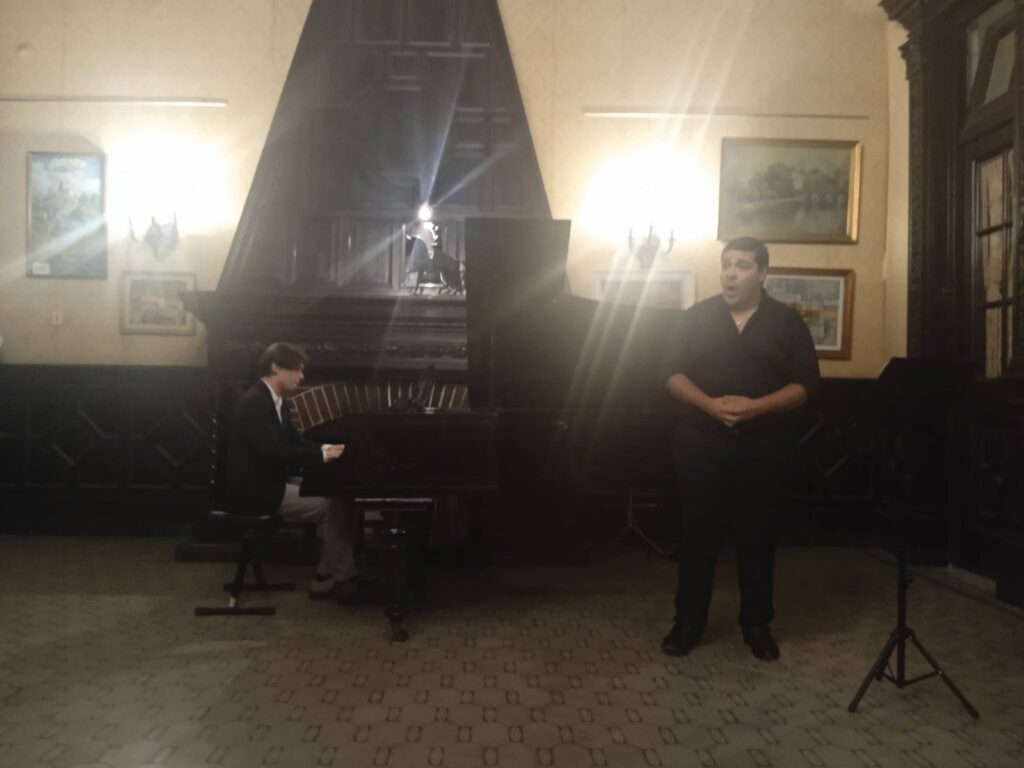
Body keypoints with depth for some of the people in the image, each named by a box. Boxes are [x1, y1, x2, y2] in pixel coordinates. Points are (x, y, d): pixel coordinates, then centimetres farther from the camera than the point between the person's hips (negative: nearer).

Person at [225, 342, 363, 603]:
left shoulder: (277, 401, 11)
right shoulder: (254, 402, -20)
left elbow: (294, 441, 17)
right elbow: (274, 453, -29)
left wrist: (324, 448, -2)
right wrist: (322, 454, -23)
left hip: (272, 480, 10)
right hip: (256, 490, -10)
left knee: (334, 494, -4)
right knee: (334, 506, -16)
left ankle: (328, 577, 0)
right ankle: (338, 579, -2)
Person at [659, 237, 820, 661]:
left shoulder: (787, 322, 3)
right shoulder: (697, 316, 4)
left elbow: (806, 384, -3)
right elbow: (672, 372, -1)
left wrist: (756, 407, -18)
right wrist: (709, 404, -18)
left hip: (762, 448, 0)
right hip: (700, 443, 0)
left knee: (757, 535, 8)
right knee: (698, 533, 5)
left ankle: (757, 624, 22)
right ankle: (688, 622, 16)